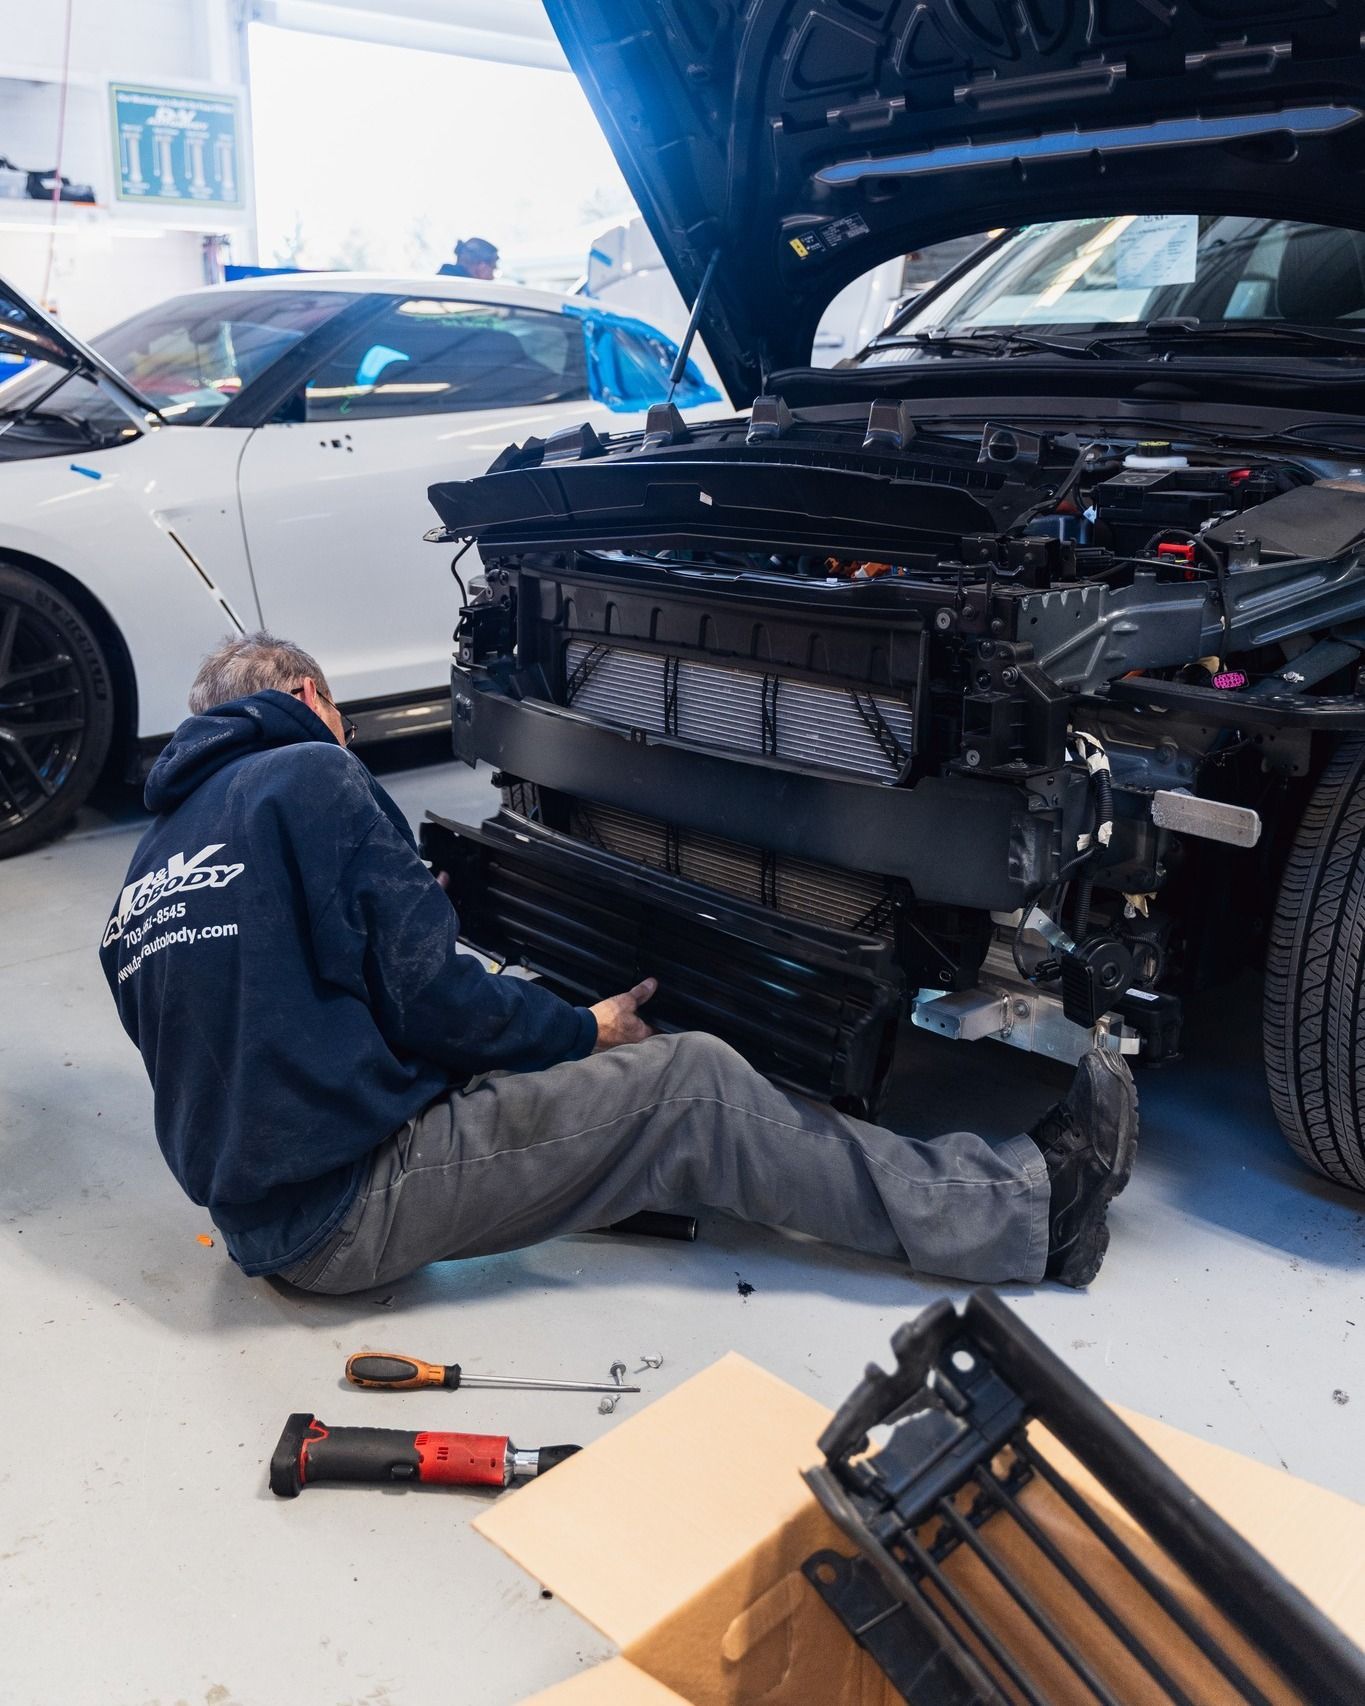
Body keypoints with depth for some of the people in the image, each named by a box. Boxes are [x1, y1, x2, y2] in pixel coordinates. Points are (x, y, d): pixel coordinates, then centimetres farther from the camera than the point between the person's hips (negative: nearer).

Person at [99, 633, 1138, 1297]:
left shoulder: (150, 868, 16)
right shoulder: (311, 779, -9)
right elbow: (430, 997, -15)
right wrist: (583, 1031, 1)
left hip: (261, 1219, 9)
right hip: (355, 1203, -9)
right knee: (691, 1087, -9)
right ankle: (1029, 1207, -2)